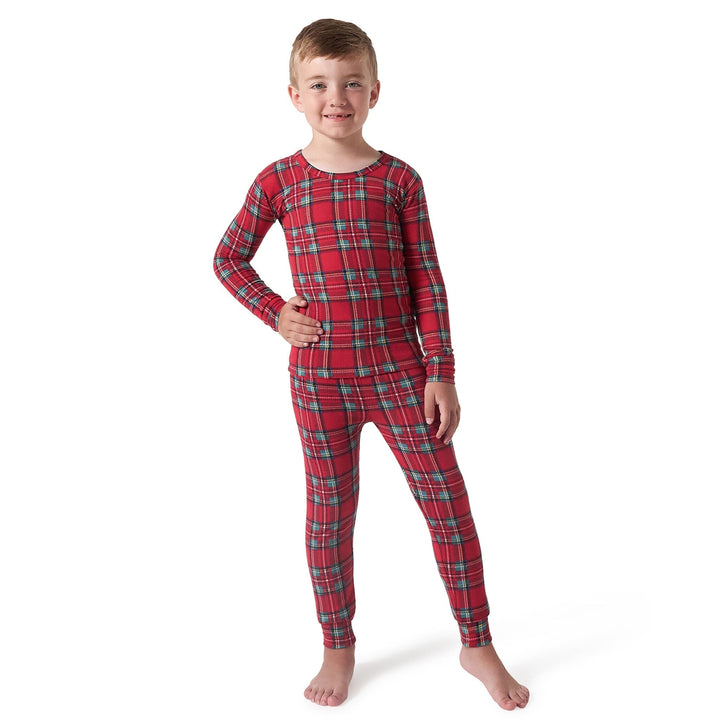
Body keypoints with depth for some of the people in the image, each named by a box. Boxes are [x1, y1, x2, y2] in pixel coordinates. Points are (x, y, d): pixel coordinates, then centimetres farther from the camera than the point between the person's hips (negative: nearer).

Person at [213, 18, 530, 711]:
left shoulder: (399, 179, 1)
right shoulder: (278, 181, 1)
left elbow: (428, 283, 0)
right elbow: (228, 258, 12)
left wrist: (441, 373, -4)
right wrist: (274, 313, -2)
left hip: (399, 369, 0)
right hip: (319, 375, 0)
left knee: (448, 502, 2)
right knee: (329, 512, 9)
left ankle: (477, 644, 20)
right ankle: (337, 647, 27)